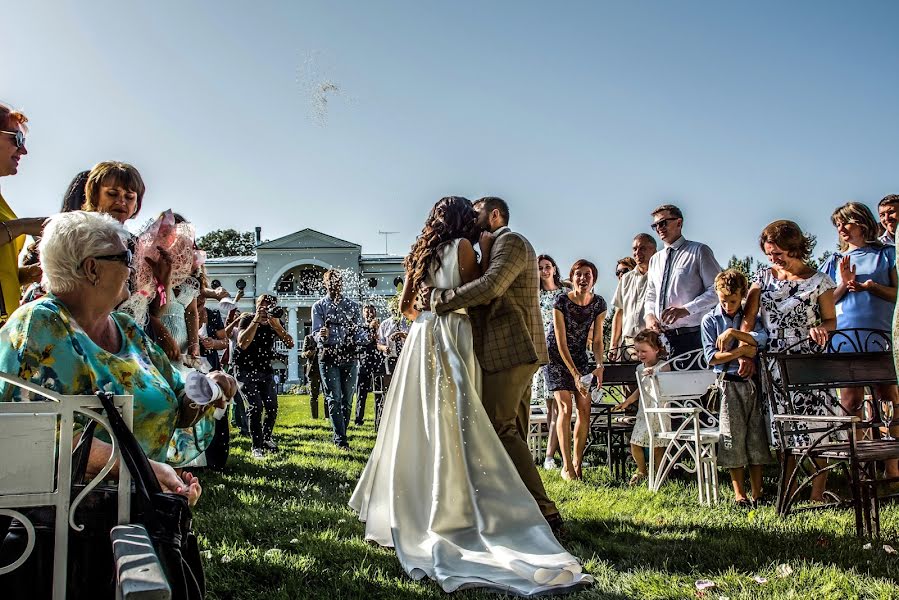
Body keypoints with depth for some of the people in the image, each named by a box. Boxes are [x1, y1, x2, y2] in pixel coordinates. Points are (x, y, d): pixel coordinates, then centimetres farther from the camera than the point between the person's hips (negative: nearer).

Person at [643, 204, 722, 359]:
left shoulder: (698, 251, 1)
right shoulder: (655, 260, 20)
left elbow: (717, 290, -6)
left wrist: (686, 309, -17)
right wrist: (649, 315, 4)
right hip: (659, 336, 5)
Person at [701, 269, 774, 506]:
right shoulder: (710, 320, 4)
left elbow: (762, 338, -8)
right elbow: (711, 357, -5)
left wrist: (733, 333, -17)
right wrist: (741, 351, -10)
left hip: (753, 382, 3)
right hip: (729, 383, -3)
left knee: (757, 434, 2)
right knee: (733, 436, -3)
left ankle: (757, 493, 10)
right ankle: (739, 493, 6)